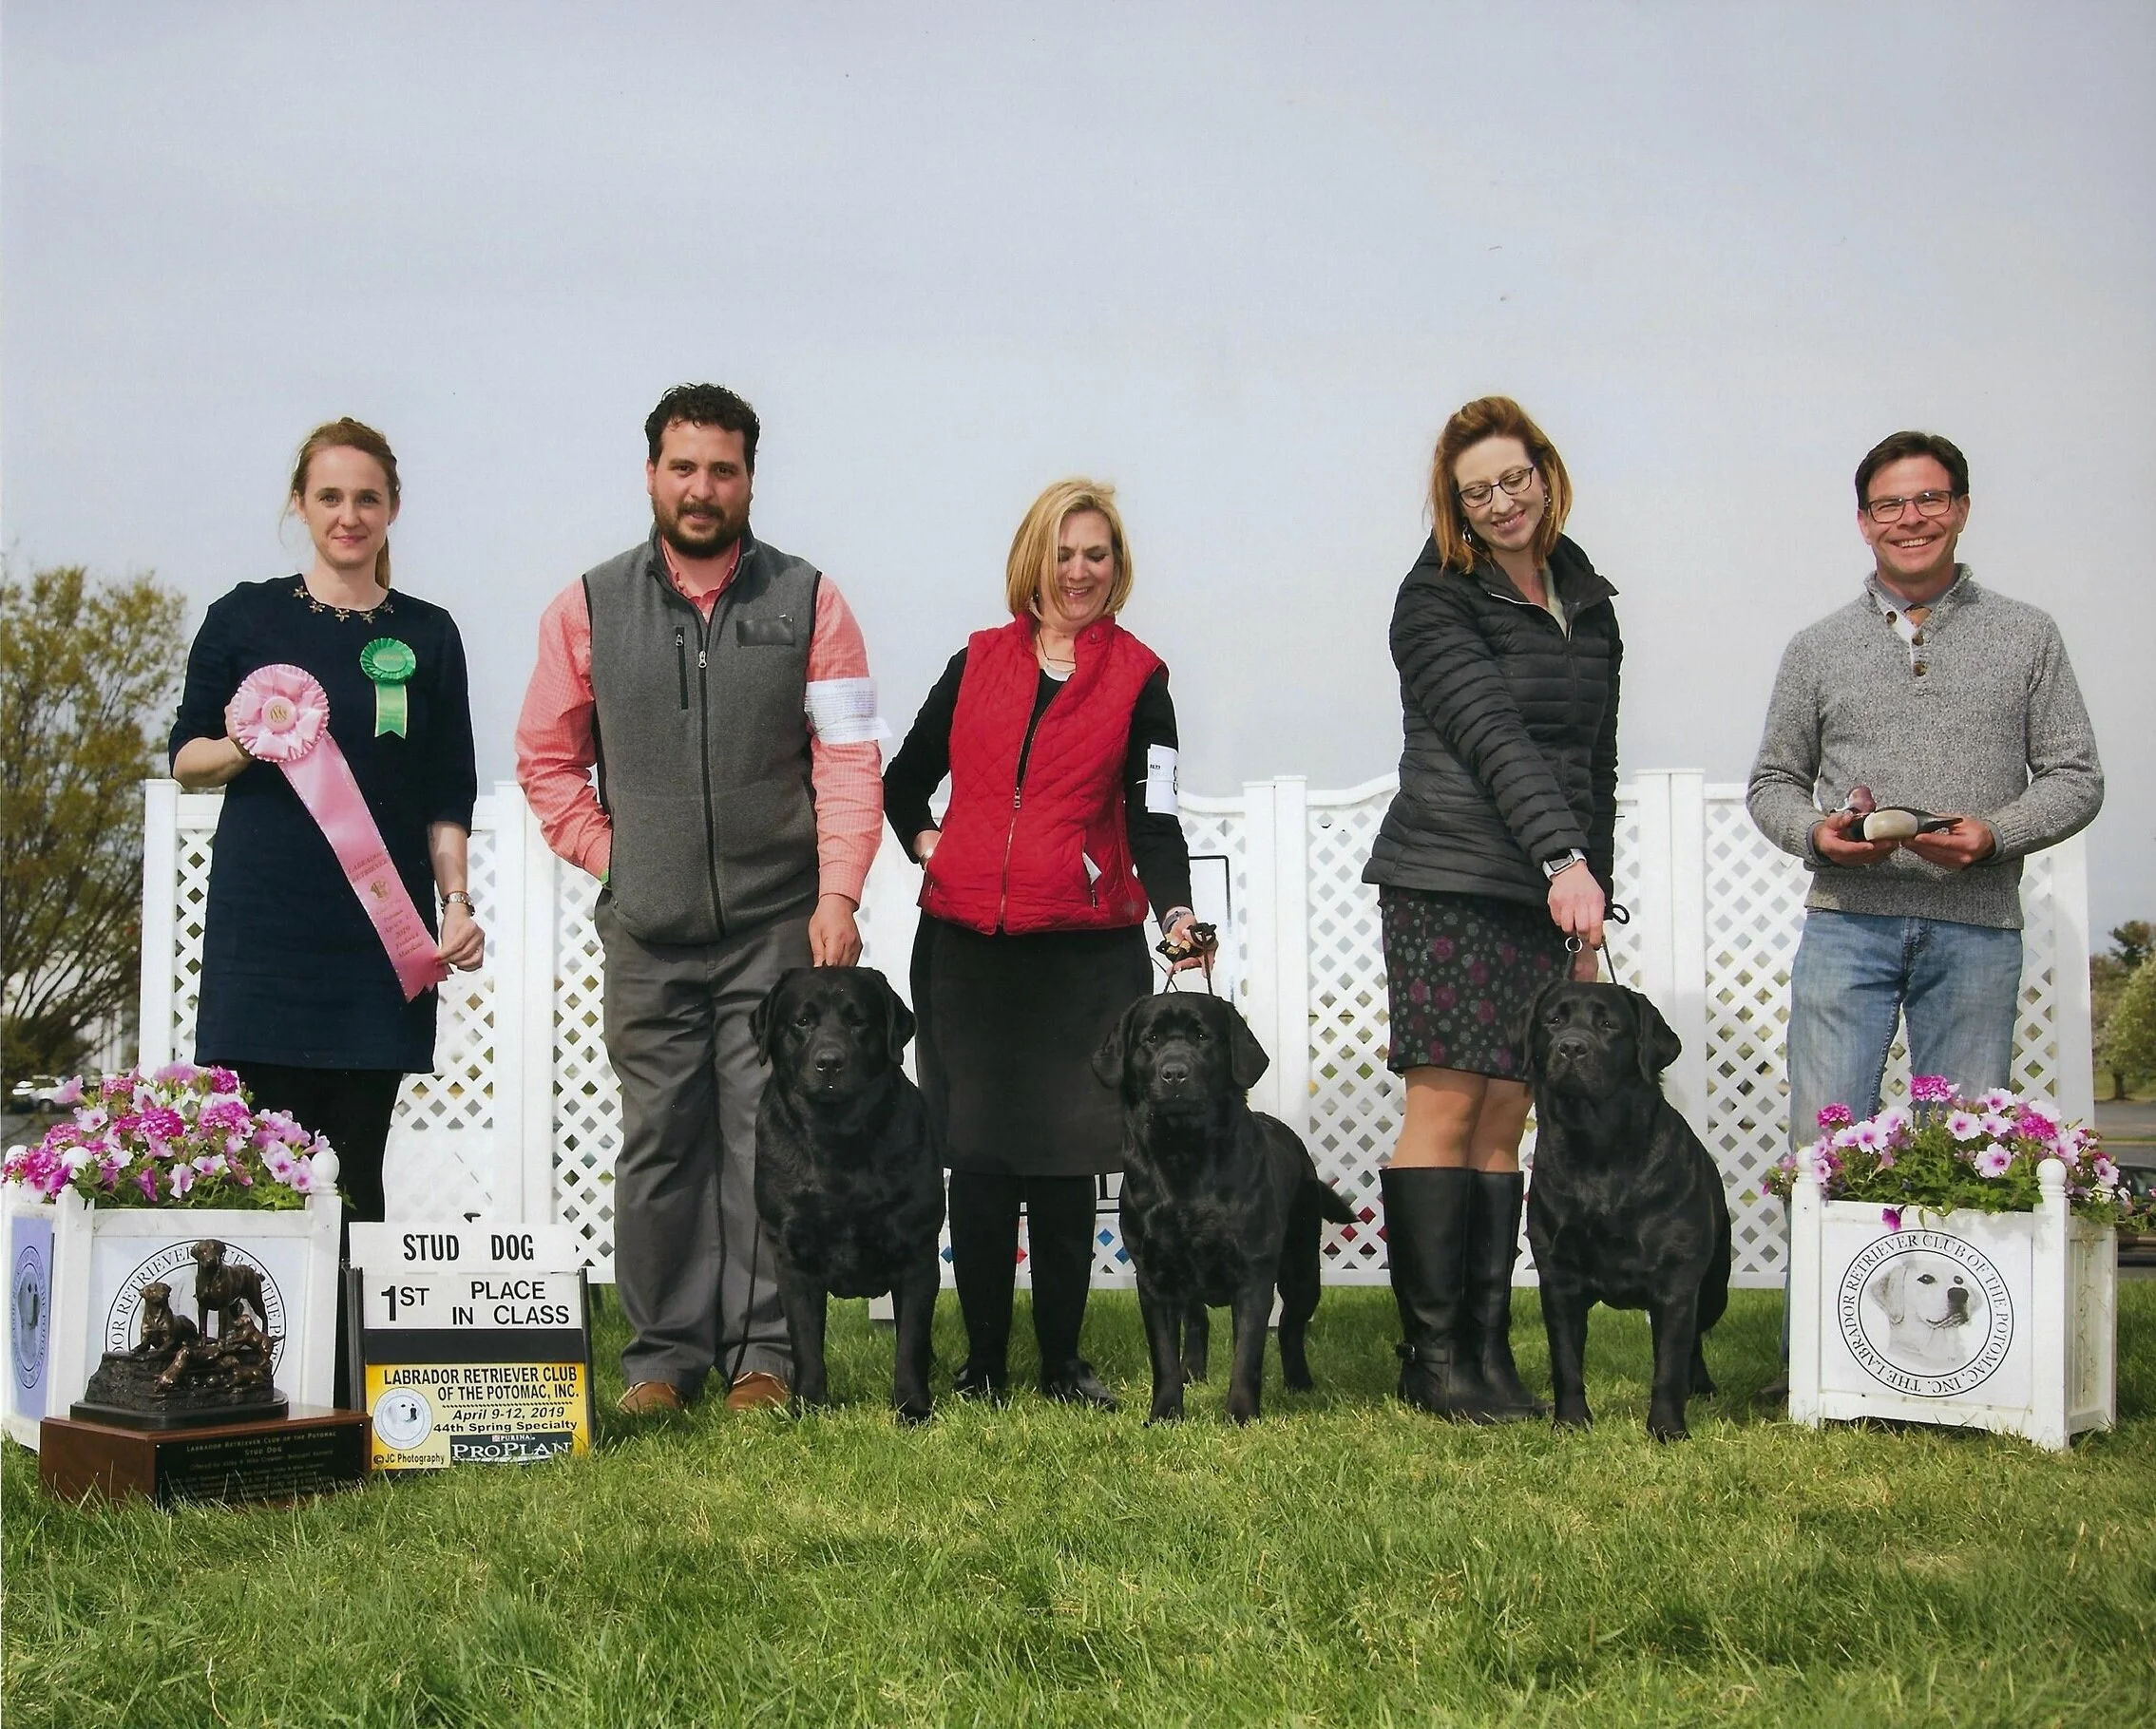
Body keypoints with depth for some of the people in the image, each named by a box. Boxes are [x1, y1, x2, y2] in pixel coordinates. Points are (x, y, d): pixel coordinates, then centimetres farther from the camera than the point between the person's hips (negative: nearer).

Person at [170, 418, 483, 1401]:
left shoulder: (427, 637, 11)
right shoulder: (246, 618, 7)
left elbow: (448, 796, 11)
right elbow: (185, 759, 10)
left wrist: (457, 901, -2)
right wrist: (241, 746, -11)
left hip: (384, 930, 1)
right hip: (265, 922, -1)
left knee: (357, 1160, 0)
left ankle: (350, 1376, 5)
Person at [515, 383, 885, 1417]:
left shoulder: (807, 602, 5)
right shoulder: (589, 607, 8)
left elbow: (848, 758, 0)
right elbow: (546, 757, 14)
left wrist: (837, 893, -9)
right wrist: (607, 855, 4)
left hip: (776, 928, -1)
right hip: (647, 934, 1)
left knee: (766, 1139, -1)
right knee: (658, 1140, 4)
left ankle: (761, 1352, 7)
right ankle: (662, 1352, 13)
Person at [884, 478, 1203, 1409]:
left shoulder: (1136, 677, 4)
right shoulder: (977, 662, 11)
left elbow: (1154, 815, -7)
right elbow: (904, 779, 23)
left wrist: (1177, 911, -22)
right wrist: (925, 843, 5)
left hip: (1083, 954, -2)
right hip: (965, 948, 2)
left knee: (1064, 1164, 2)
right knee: (976, 1159, 2)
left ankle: (1063, 1360, 15)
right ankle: (983, 1360, 13)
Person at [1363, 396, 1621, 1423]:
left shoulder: (1588, 604, 16)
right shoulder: (1437, 599, -3)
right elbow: (1494, 739, -17)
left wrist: (1593, 911, 16)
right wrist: (1564, 859, -28)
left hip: (1549, 893, 5)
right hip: (1447, 884, -5)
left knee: (1505, 1117, 4)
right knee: (1446, 1107, -7)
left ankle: (1488, 1349, 7)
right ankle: (1432, 1355, -2)